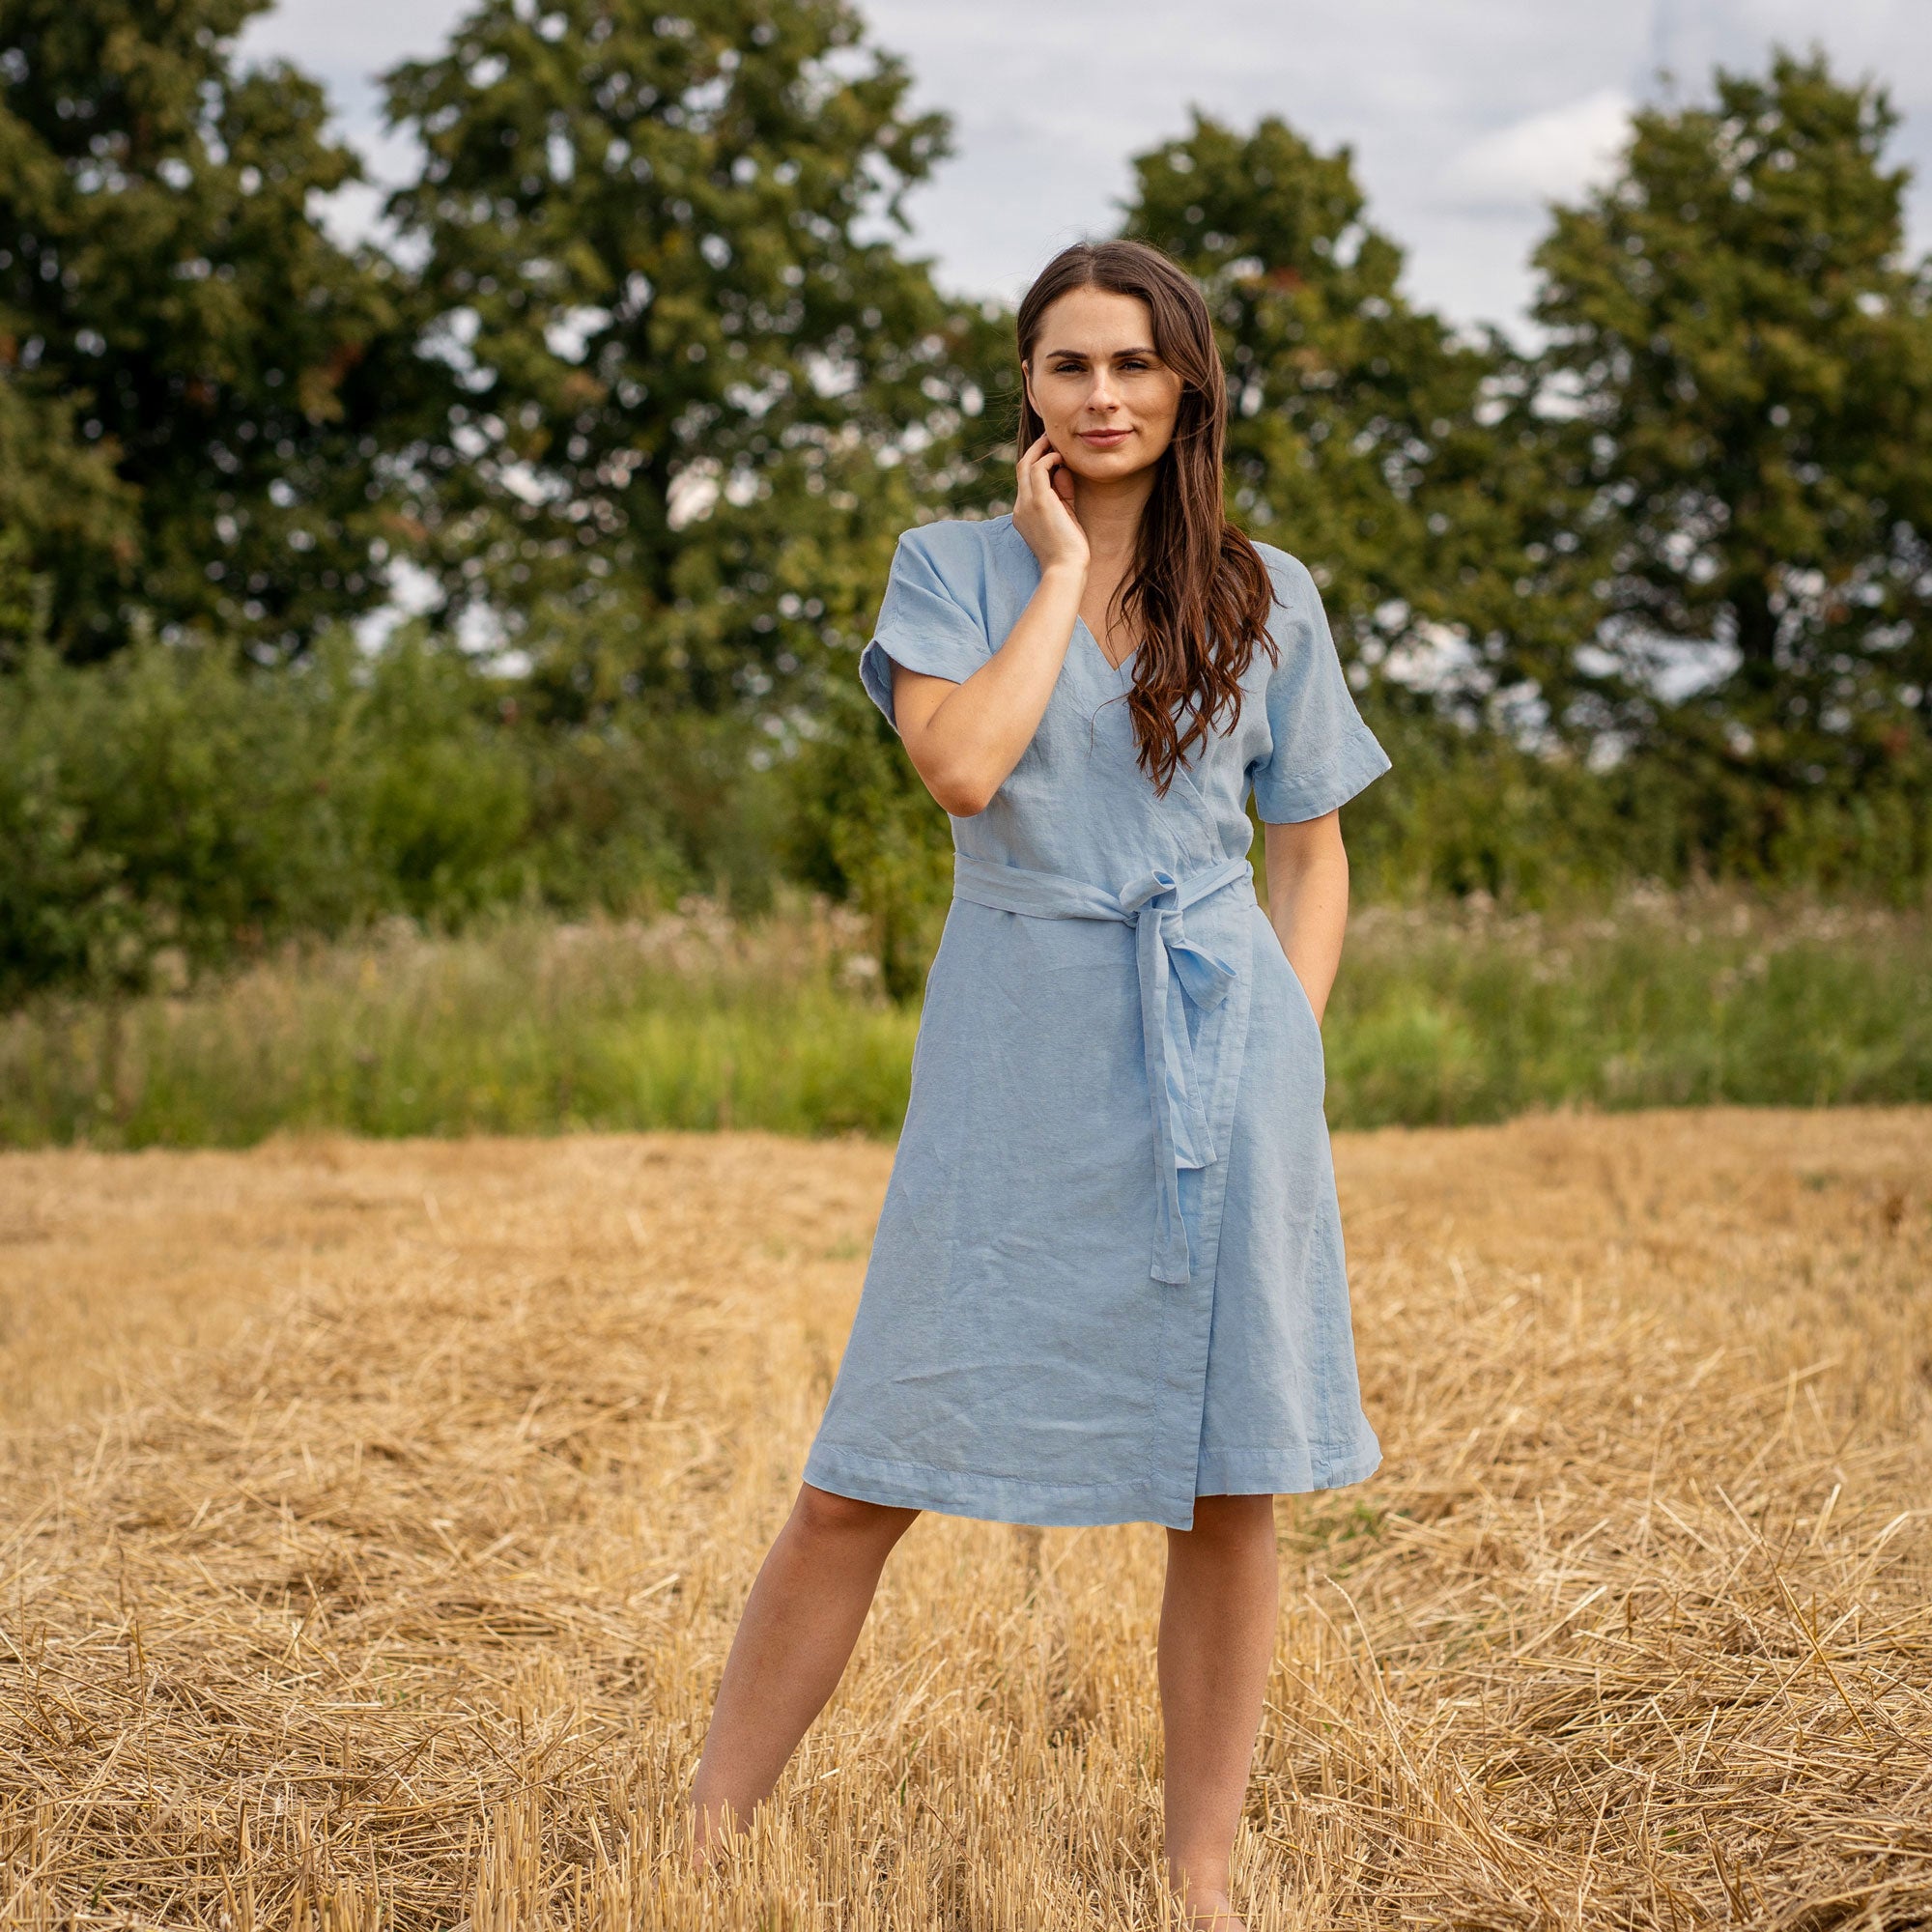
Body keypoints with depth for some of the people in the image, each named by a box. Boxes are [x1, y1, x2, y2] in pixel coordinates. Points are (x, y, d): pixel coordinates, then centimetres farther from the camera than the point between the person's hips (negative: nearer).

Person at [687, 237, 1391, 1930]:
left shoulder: (1267, 596, 8)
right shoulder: (955, 568, 3)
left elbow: (1313, 851, 14)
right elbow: (961, 766, -16)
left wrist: (1285, 1051, 2)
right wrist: (1061, 567, -7)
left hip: (1224, 1052, 2)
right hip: (1017, 1057, -2)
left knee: (1227, 1490, 4)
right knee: (866, 1480, 0)